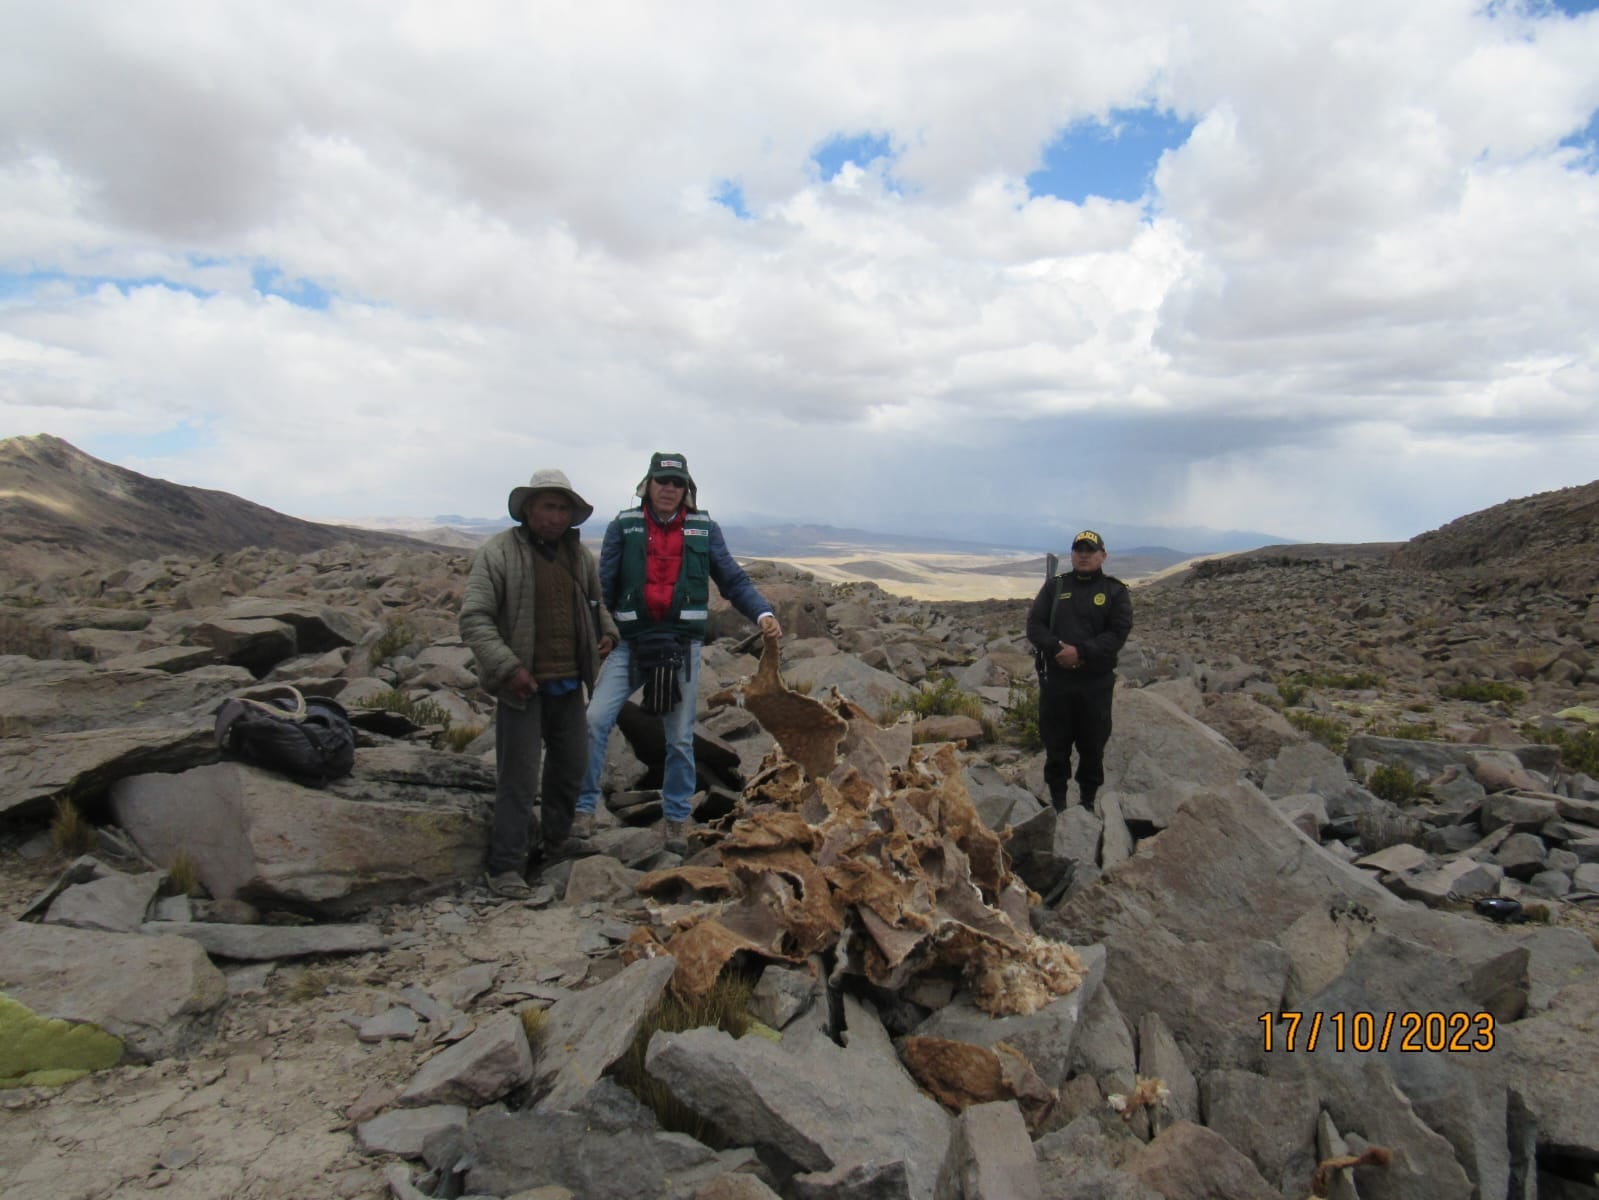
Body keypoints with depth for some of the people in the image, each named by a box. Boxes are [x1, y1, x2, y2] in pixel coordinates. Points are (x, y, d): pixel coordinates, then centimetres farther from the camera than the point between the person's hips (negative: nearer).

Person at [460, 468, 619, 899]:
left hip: (569, 684, 6)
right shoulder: (497, 552, -10)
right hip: (523, 685, -6)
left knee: (572, 764, 18)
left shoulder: (581, 555, 8)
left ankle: (555, 842, 40)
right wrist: (507, 668, -23)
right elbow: (474, 618, -14)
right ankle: (505, 867, 8)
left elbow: (596, 602, 25)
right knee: (519, 779, -4)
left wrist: (607, 631, 5)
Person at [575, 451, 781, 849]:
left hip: (683, 645, 1)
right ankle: (584, 808, 2)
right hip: (631, 643, 0)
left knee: (680, 739, 9)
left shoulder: (704, 529, 1)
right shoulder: (623, 526, -1)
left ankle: (676, 817, 25)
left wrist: (763, 613, -13)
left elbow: (734, 580, 3)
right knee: (595, 719, -12)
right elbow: (603, 585, -3)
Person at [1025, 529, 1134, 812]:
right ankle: (1057, 801, 23)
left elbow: (1118, 633, -9)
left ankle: (1088, 801, 24)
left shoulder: (1115, 591, 2)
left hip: (1096, 682, -1)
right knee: (1055, 744, 9)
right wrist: (1057, 649, -18)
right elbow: (1034, 625, 0)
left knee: (1093, 746, 8)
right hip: (1056, 679, 1)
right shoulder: (1054, 586, 8)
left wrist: (1081, 652, -21)